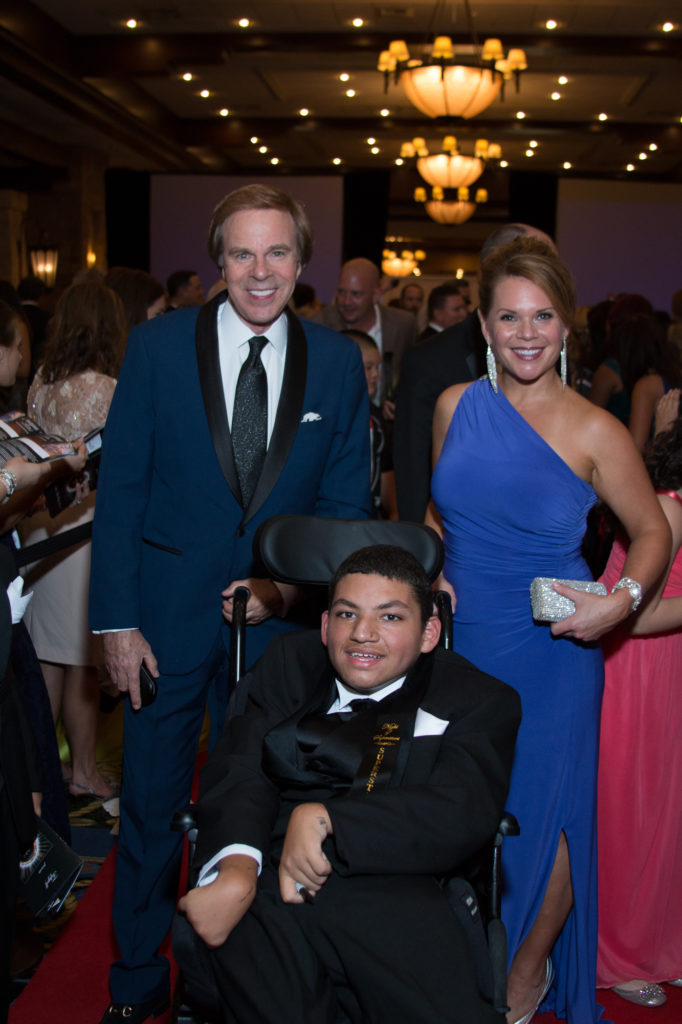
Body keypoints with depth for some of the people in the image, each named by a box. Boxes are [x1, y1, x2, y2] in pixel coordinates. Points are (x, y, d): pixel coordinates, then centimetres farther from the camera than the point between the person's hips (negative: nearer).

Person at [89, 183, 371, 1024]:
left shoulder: (338, 362, 0)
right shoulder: (157, 345, -5)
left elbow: (345, 501, 3)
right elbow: (119, 489, -5)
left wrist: (289, 586, -12)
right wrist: (116, 618, -10)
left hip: (278, 620, 1)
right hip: (167, 615, -1)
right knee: (151, 808, 12)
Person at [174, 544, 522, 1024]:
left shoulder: (479, 700, 13)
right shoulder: (290, 664, 21)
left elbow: (465, 815, -4)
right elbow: (239, 769, 6)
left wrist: (323, 817, -14)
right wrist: (237, 868, -16)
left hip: (391, 895, -1)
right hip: (265, 892, 1)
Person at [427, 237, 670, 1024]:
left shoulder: (595, 432, -12)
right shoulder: (455, 406, -1)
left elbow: (652, 531, -2)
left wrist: (622, 599, -20)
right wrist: (433, 573, -4)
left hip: (549, 651, -3)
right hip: (459, 640, 3)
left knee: (536, 816, 7)